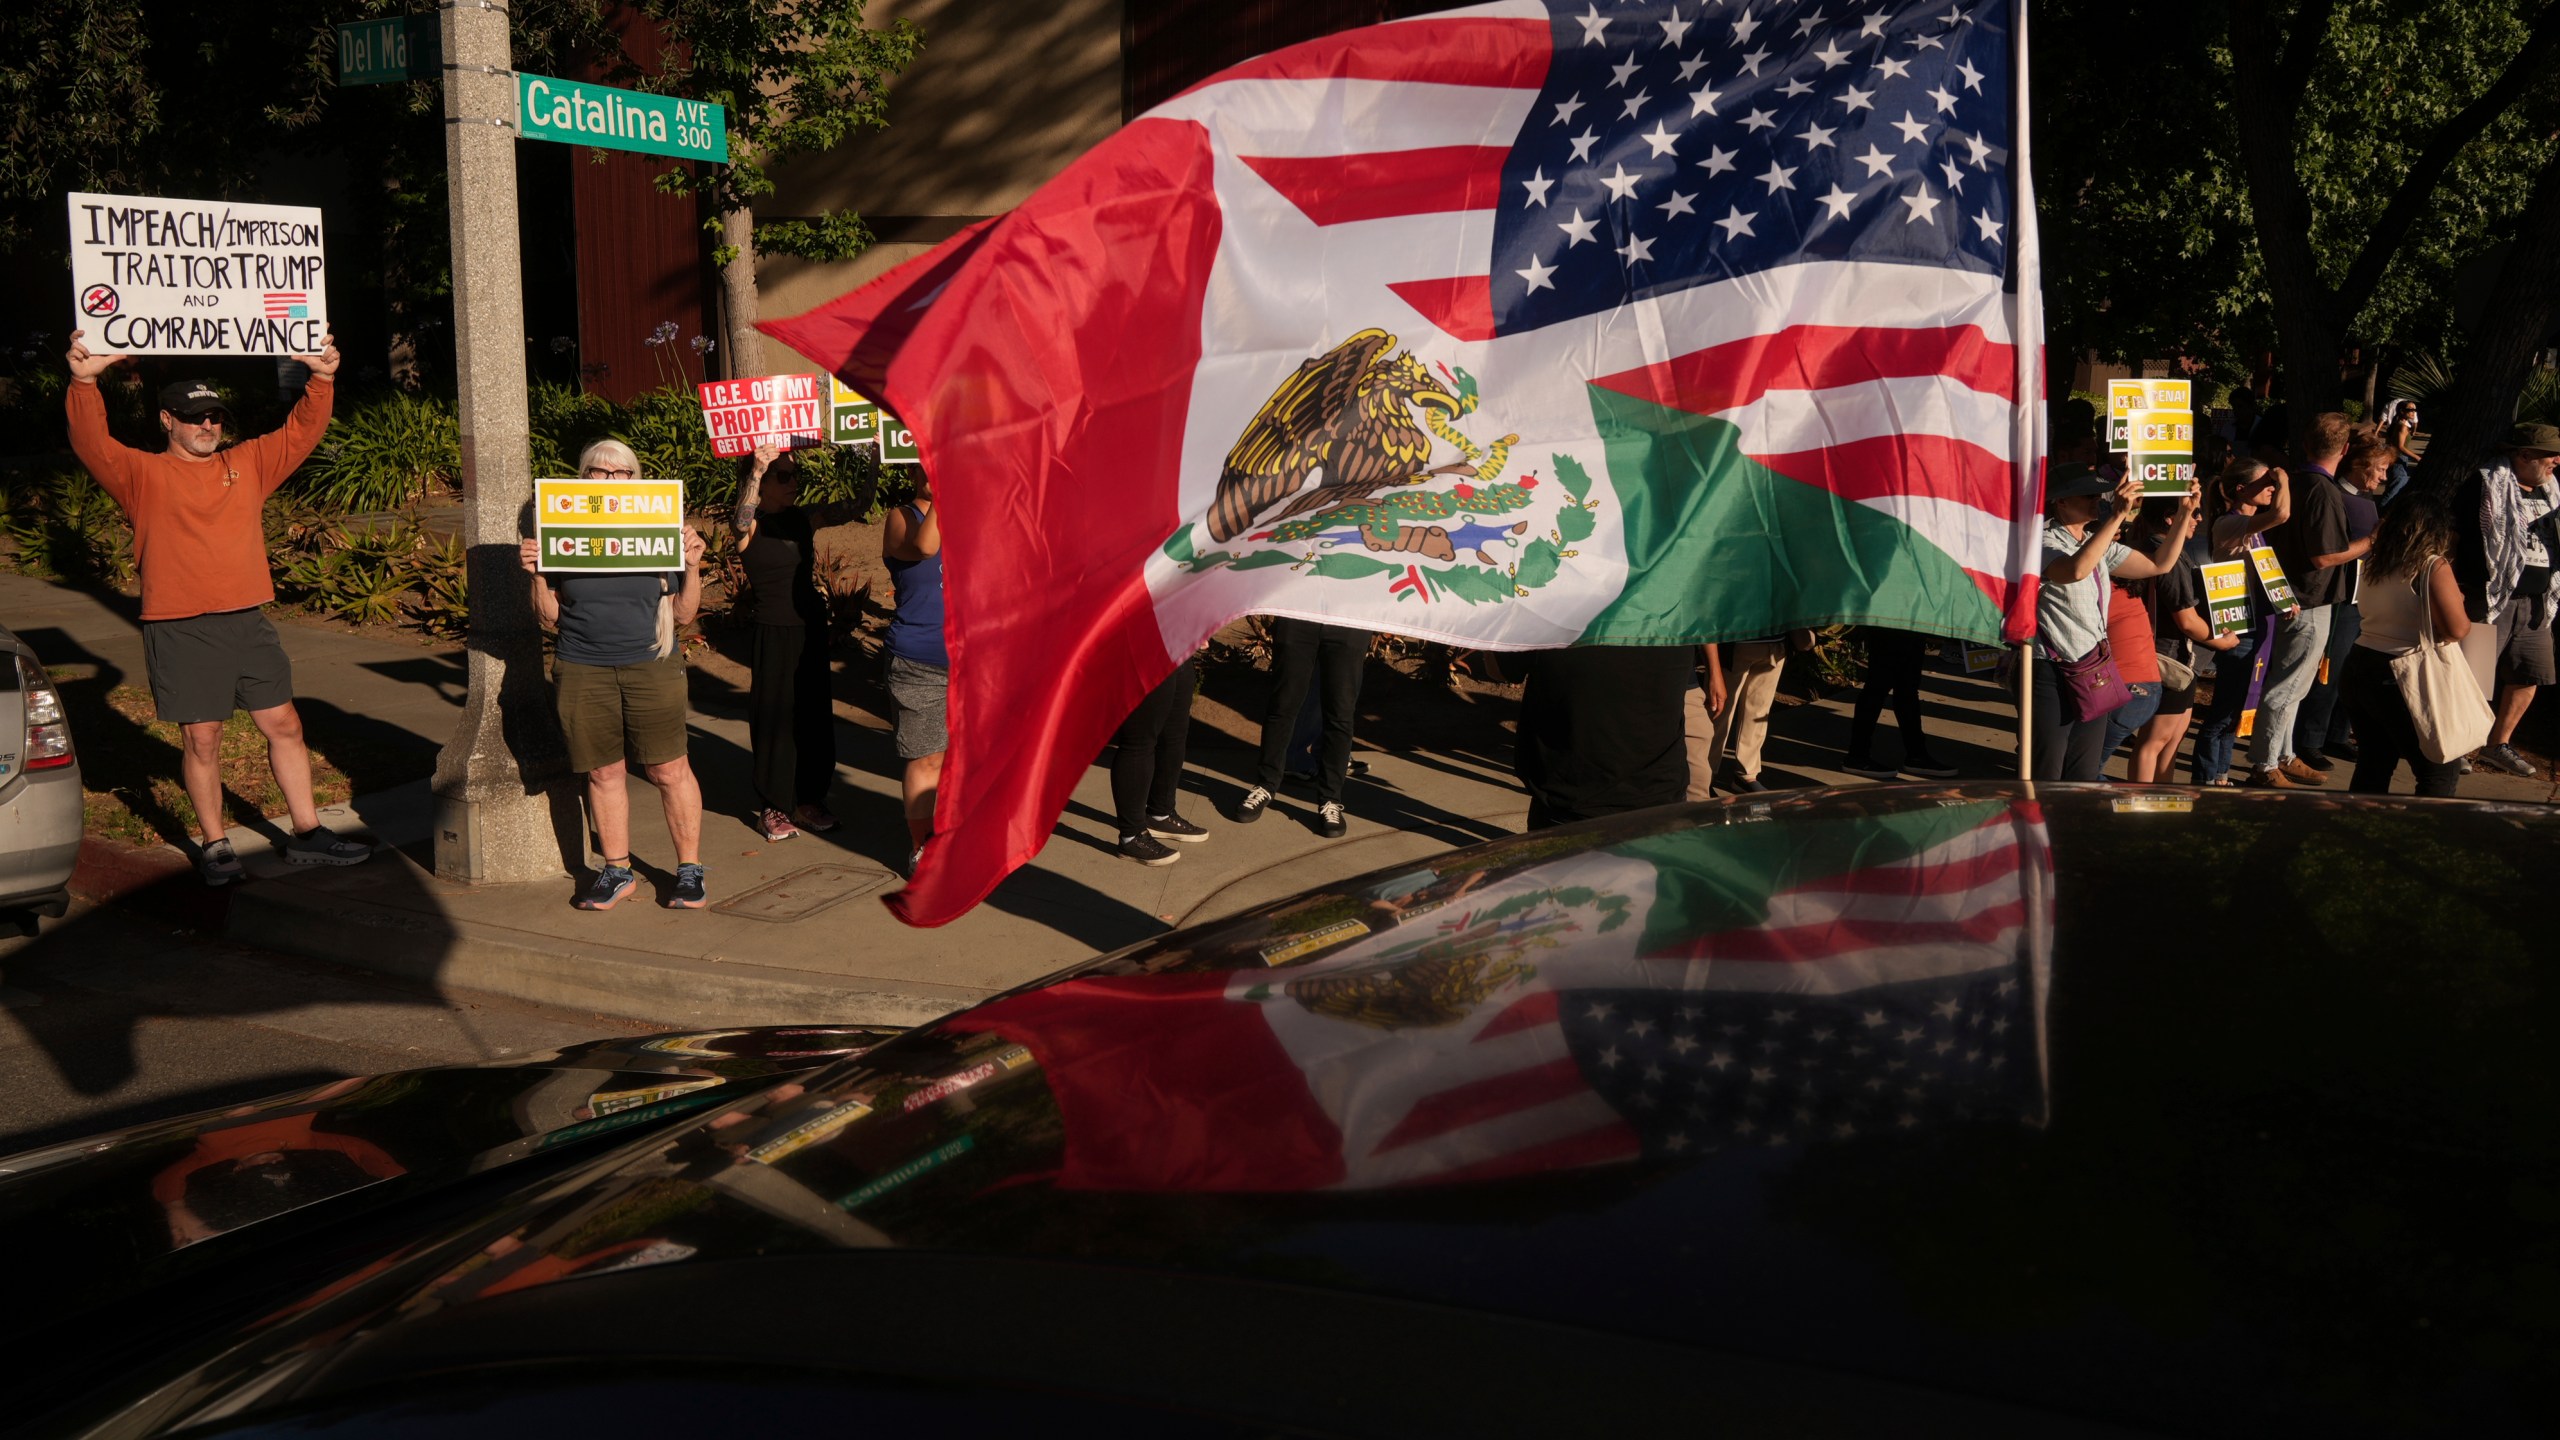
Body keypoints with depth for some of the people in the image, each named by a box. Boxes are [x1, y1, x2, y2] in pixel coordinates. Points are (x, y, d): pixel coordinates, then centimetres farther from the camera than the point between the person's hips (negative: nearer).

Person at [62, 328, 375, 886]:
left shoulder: (248, 463, 12)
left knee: (284, 725, 7)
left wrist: (322, 380, -3)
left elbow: (301, 433, 11)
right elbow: (92, 444, -15)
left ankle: (306, 834, 16)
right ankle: (214, 845, 14)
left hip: (249, 621, 4)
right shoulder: (143, 474, 0)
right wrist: (84, 383, -30)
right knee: (201, 738, 2)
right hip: (181, 629, -4)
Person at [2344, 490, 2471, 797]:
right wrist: (2458, 600, 3)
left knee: (2372, 766, 14)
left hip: (2361, 665, 7)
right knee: (2442, 771, 4)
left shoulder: (2375, 563, 8)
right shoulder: (2434, 567, -12)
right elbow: (2457, 629, -16)